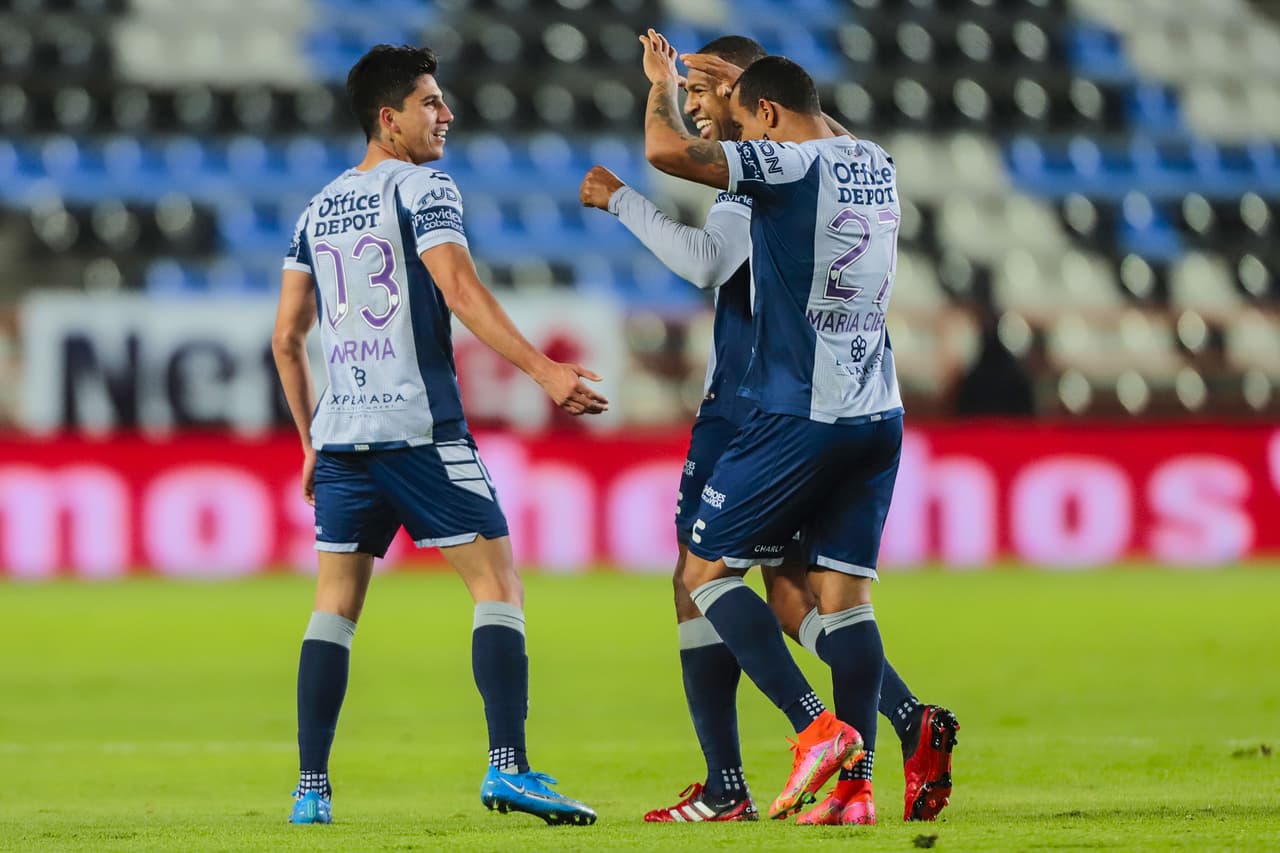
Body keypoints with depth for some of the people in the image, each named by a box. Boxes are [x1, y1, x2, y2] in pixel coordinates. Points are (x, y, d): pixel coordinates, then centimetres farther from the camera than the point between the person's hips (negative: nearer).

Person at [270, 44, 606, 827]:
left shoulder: (318, 211, 16)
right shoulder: (424, 190, -4)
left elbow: (287, 337, 18)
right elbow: (460, 291, -19)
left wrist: (310, 439, 24)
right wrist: (544, 370, -24)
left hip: (340, 433, 6)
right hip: (420, 430, -6)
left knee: (336, 604, 9)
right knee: (498, 583, -3)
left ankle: (312, 790, 4)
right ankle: (509, 767, -15)